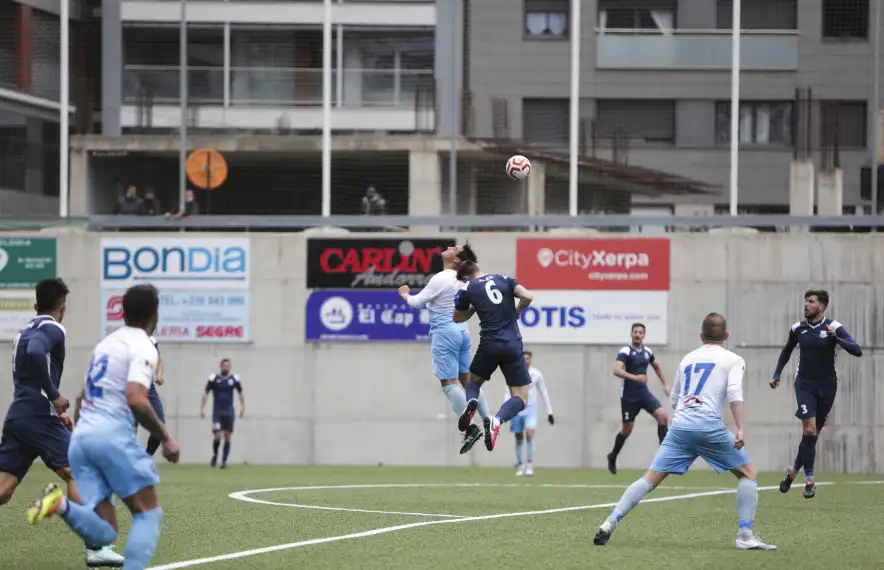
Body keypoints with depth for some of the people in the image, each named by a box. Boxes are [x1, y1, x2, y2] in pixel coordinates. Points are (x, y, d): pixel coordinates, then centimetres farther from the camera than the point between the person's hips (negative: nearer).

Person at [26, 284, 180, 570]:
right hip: (113, 436, -7)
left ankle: (61, 504, -25)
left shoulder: (106, 342, 20)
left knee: (103, 533, 1)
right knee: (148, 514, 6)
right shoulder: (143, 348, -5)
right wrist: (165, 438, -9)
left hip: (80, 437, 7)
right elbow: (136, 400, -20)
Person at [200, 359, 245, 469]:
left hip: (229, 412, 2)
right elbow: (206, 393, -2)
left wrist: (243, 406, 2)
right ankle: (215, 455, 16)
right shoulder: (214, 378, -6)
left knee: (228, 437, 0)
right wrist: (202, 408, -8)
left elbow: (240, 393, 11)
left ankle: (224, 461, 8)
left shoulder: (234, 378, 0)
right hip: (217, 412, -2)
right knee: (217, 436, -11)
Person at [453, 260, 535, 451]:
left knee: (474, 380, 28)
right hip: (513, 345, 0)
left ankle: (471, 402, -8)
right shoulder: (504, 280, 9)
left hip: (490, 345, 0)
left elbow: (457, 318, 17)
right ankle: (496, 420, -31)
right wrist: (517, 312, 15)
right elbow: (527, 297, -3)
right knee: (521, 398, 2)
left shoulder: (467, 288, 5)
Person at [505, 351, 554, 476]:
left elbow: (544, 394, 8)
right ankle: (520, 465, 17)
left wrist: (549, 412, 7)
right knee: (519, 439, 5)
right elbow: (508, 393, 1)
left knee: (529, 434, -20)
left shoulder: (536, 374, 1)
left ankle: (530, 465, -14)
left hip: (531, 409, -1)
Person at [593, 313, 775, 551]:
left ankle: (610, 522, -10)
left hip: (680, 425, 4)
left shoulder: (687, 359, 25)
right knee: (749, 473, 11)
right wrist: (740, 429, -14)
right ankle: (745, 535, 0)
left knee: (650, 478, 4)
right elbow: (734, 393, -8)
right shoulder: (733, 360, 11)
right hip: (709, 426, -4)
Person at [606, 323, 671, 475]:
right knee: (627, 430, 4)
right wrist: (634, 377, -44)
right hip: (629, 395, -5)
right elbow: (616, 370, -30)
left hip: (644, 392, 5)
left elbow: (657, 367, 27)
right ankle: (613, 457, 28)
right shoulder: (625, 351, -14)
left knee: (662, 415, -16)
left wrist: (665, 384, 19)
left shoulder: (647, 351, 6)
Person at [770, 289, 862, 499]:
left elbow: (857, 351, -19)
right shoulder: (798, 328, 1)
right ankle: (809, 479, -12)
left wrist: (836, 338, -32)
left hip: (826, 385, 0)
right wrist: (777, 375, 14)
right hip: (805, 384, 0)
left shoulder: (834, 327, -9)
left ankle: (794, 470, 30)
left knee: (813, 433, 9)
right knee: (809, 430, -15)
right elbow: (787, 351, 20)